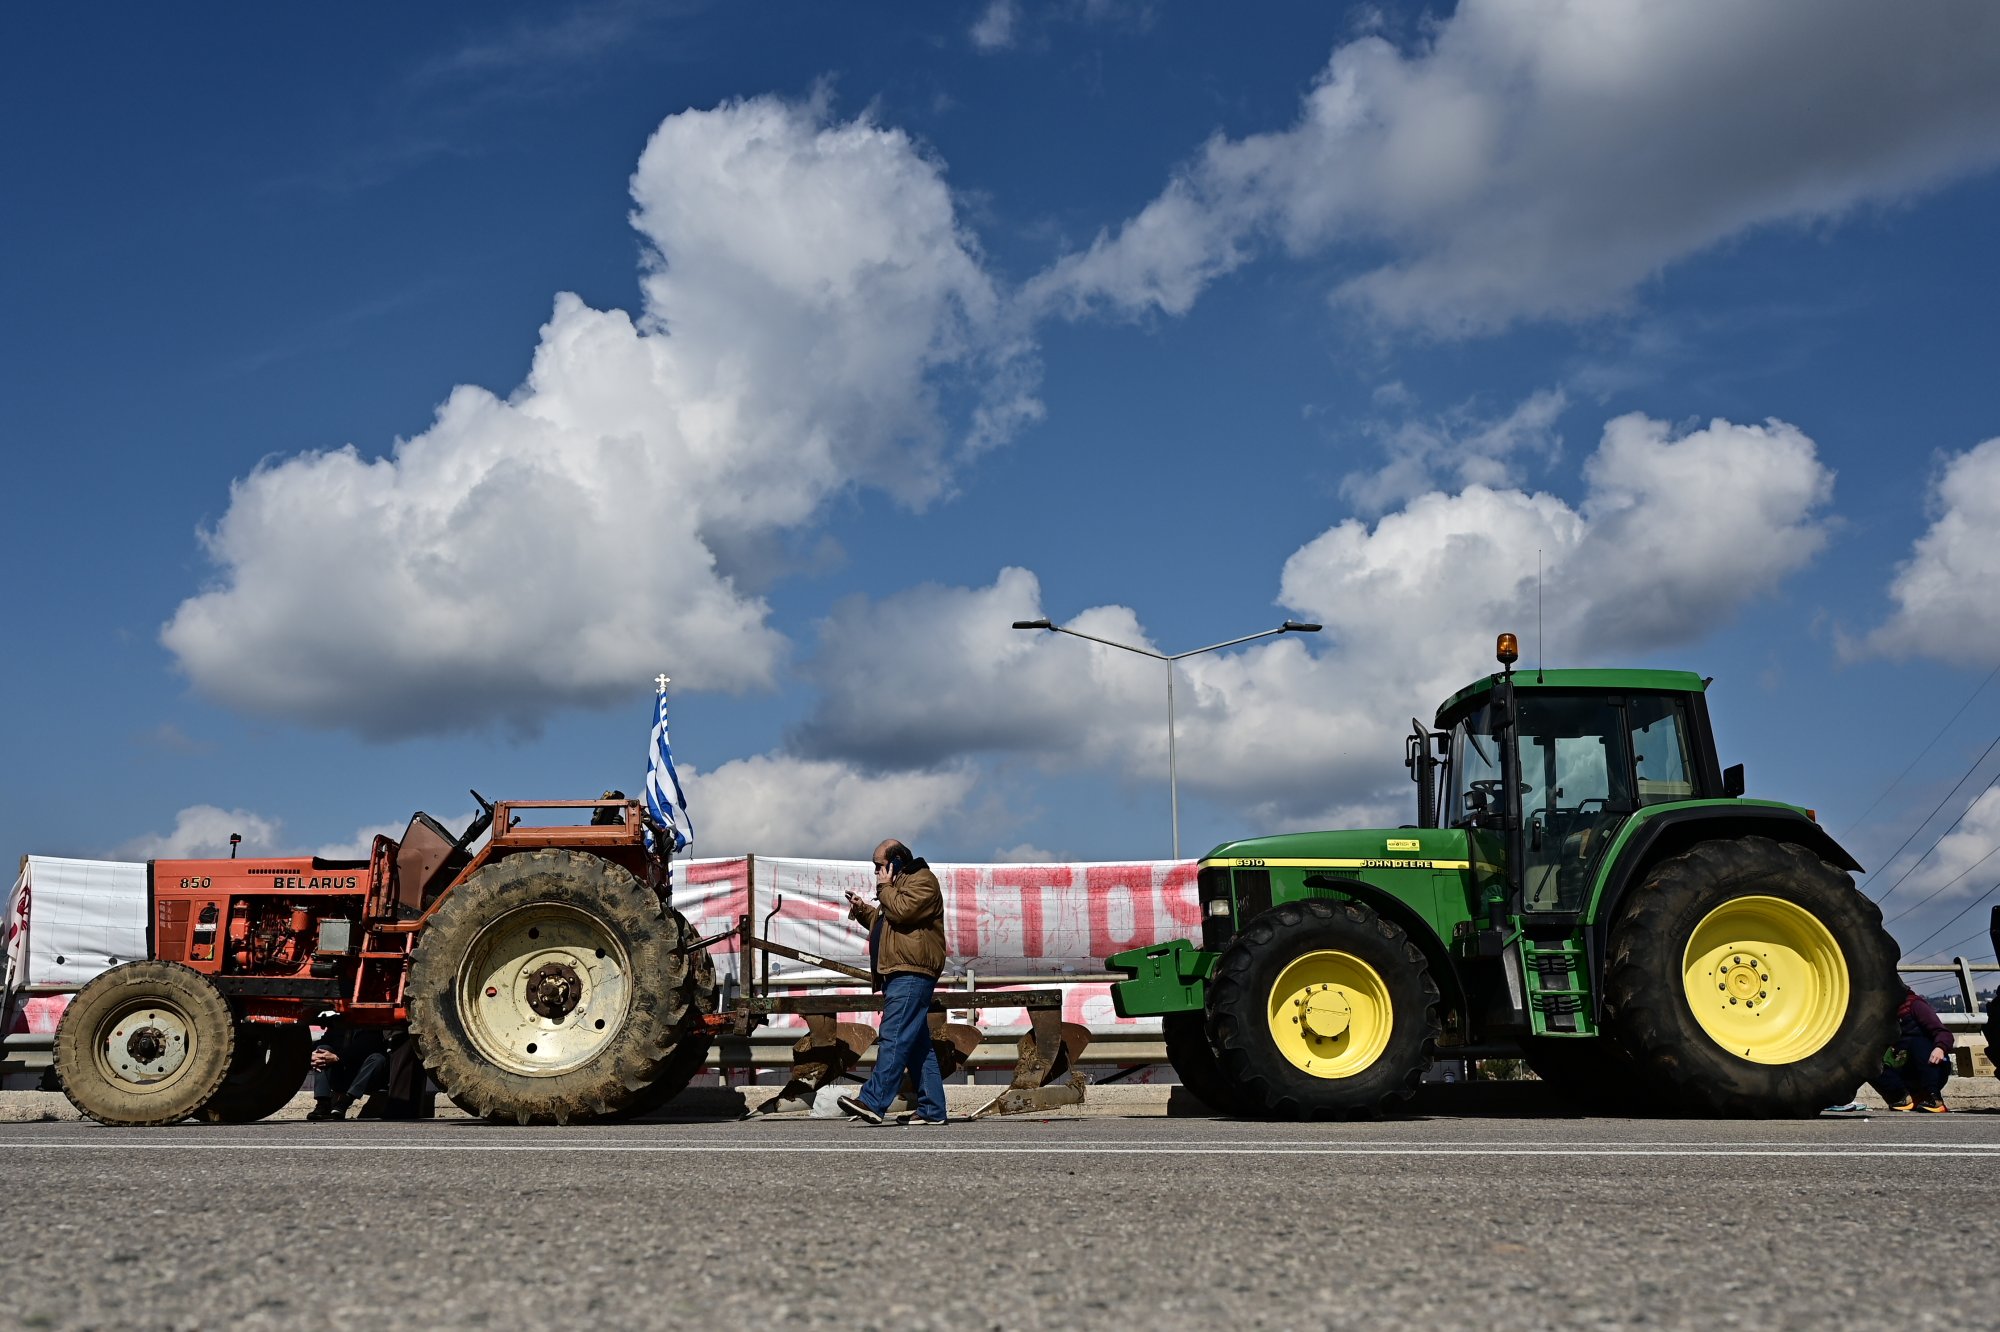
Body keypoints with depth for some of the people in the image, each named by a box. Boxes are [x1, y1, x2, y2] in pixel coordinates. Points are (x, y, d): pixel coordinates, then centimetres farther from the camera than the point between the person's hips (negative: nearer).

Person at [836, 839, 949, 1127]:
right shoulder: (898, 885, 27)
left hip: (911, 975, -11)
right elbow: (885, 922, 32)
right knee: (918, 1043, 8)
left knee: (894, 1037, -16)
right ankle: (932, 1110, 9)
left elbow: (902, 911, -20)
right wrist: (862, 910, 16)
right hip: (899, 975, 11)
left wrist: (885, 888, -4)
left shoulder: (922, 881, -5)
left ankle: (872, 1101, -23)